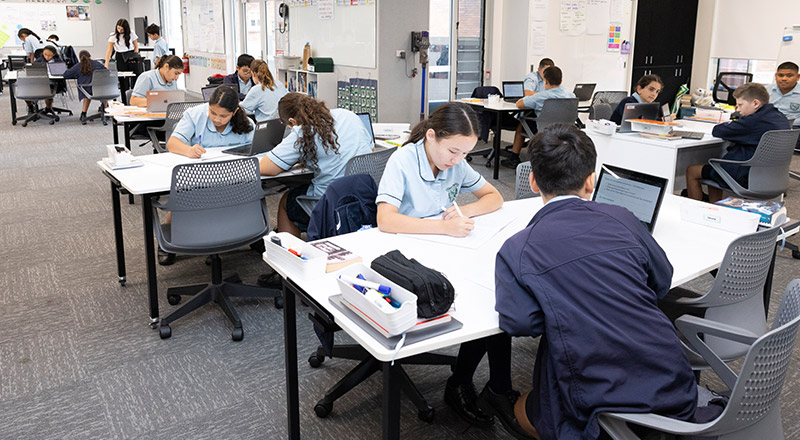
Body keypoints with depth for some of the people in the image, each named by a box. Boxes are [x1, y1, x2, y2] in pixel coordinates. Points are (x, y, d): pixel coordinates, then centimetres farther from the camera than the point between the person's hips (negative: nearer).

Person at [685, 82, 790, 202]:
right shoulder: (781, 118, 5)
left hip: (746, 177, -10)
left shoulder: (755, 120, -22)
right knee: (714, 168, 32)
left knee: (691, 171, 3)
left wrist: (728, 124, 6)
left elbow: (717, 131, -15)